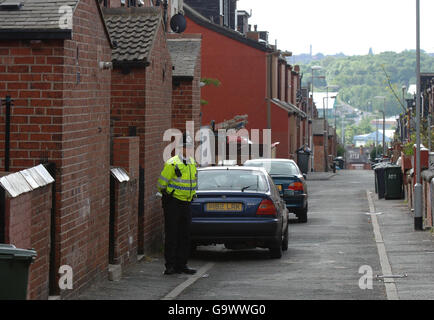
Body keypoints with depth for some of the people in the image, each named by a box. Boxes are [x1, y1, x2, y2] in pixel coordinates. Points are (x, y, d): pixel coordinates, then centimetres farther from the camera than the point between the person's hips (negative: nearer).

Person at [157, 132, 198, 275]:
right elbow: (161, 183, -9)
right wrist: (166, 194, 2)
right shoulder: (173, 164, -14)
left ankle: (181, 265, 14)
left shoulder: (193, 163, 10)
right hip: (173, 203, -7)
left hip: (186, 203, 7)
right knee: (171, 235, -5)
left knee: (185, 235, 8)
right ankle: (170, 265, -1)